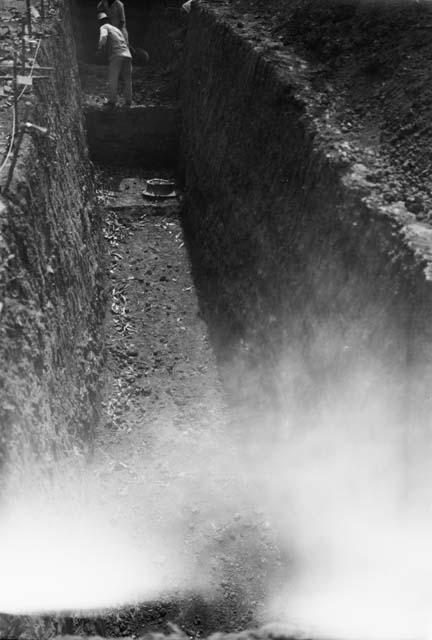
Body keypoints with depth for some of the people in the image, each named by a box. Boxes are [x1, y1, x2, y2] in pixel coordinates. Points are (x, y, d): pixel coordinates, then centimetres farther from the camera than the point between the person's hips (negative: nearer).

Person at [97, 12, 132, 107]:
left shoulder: (104, 27, 9)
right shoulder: (117, 29, 30)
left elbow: (103, 37, -14)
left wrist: (99, 48, -3)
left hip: (116, 56, -6)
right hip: (127, 55, 6)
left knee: (113, 80, 3)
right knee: (127, 79, 14)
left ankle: (112, 101, 4)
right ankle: (128, 101, 11)